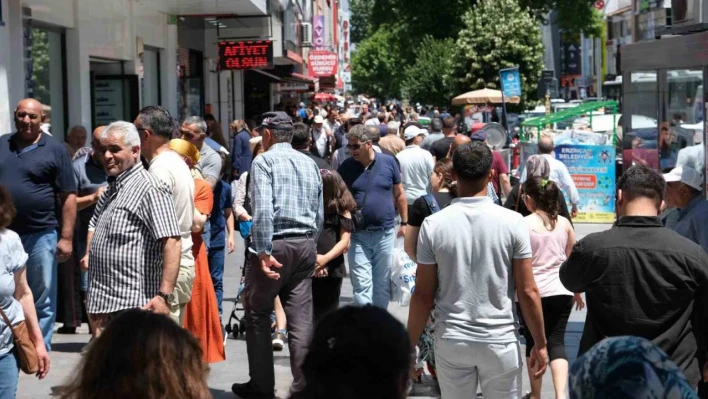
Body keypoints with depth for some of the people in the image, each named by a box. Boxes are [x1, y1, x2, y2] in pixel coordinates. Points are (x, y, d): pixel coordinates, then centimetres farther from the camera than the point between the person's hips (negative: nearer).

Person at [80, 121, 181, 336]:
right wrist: (89, 253, 18)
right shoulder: (111, 189, 19)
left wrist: (164, 295, -29)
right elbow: (95, 224, 38)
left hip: (133, 306, -10)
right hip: (103, 302, 10)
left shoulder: (149, 188, -12)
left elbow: (171, 242, -22)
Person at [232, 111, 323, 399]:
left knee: (258, 316, 9)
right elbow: (319, 215, 15)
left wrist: (264, 251, -20)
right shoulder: (310, 164, 13)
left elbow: (263, 210, -20)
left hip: (275, 245, -6)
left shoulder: (264, 161, -7)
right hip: (306, 245, 6)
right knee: (301, 319, 6)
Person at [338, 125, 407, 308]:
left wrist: (404, 222, 7)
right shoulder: (346, 167, -1)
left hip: (385, 233, 1)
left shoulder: (388, 162, -2)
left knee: (382, 284, 11)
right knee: (361, 285, -3)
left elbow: (399, 194, 7)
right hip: (358, 234, 0)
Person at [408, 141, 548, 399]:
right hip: (500, 341, -1)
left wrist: (410, 344, 8)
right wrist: (540, 344, 5)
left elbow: (423, 295, -4)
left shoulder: (433, 225, -6)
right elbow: (528, 292, -6)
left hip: (451, 341, 1)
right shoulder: (512, 222, -8)